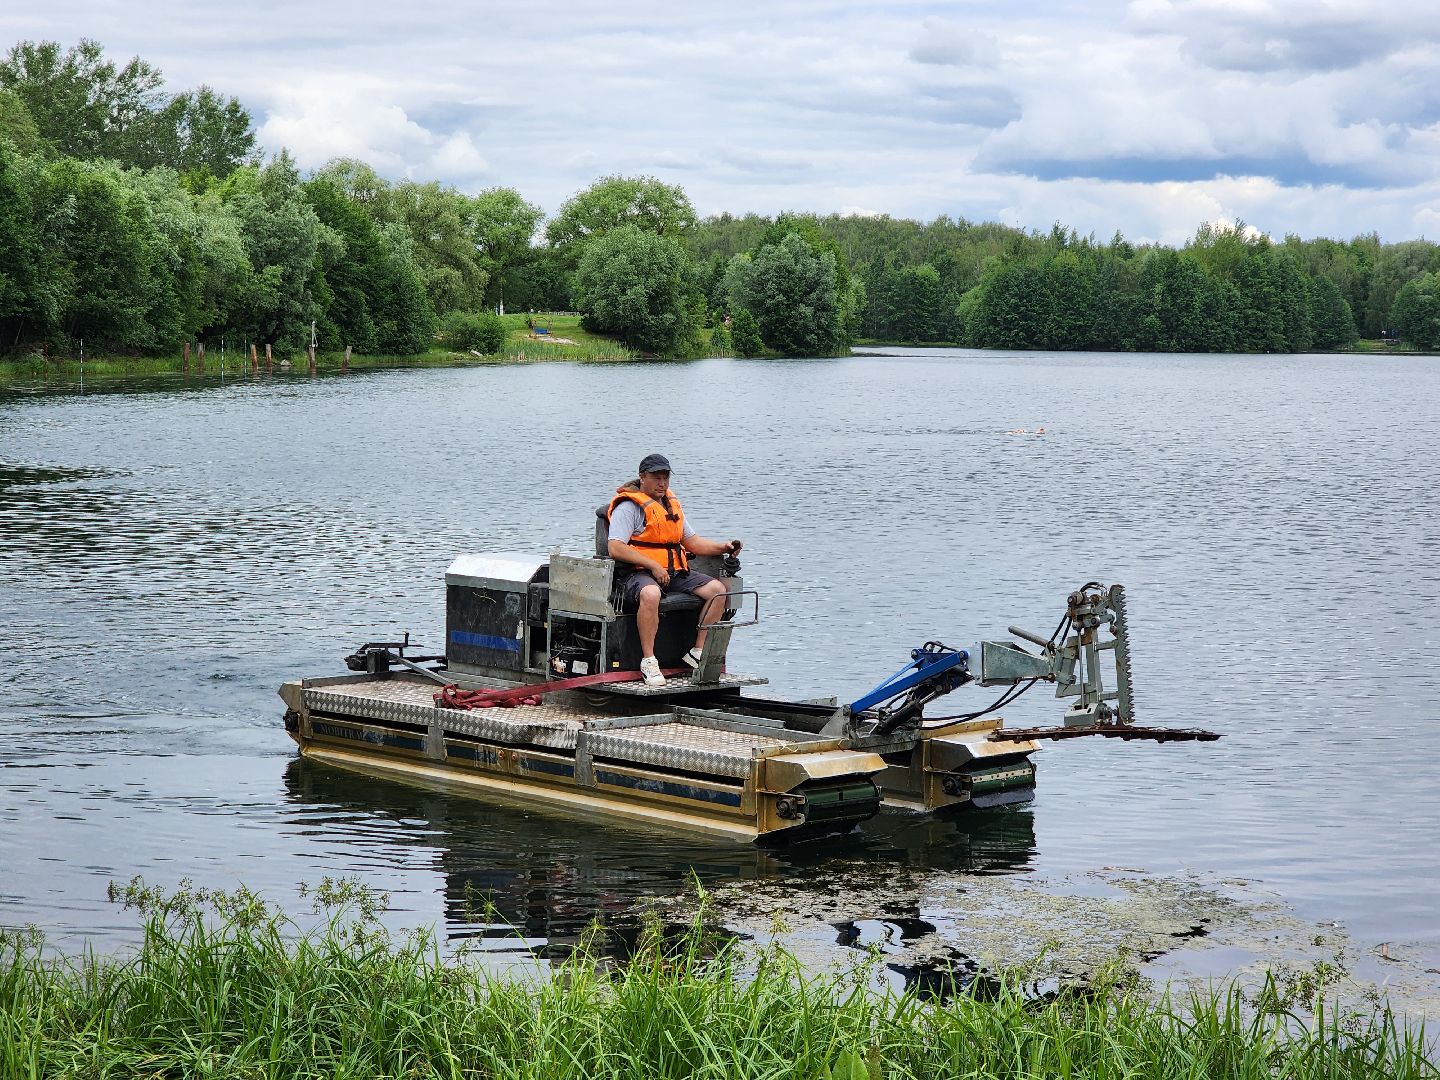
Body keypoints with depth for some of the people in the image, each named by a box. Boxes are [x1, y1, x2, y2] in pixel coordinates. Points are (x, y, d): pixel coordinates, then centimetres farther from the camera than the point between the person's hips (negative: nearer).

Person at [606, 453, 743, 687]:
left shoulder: (671, 504, 21)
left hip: (675, 573, 7)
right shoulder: (628, 507, -5)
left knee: (717, 589, -12)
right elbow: (615, 548, -16)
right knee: (650, 595, -41)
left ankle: (698, 652, -6)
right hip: (640, 573, -7)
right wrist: (653, 566, -21)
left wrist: (723, 547, 7)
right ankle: (648, 660, -31)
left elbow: (691, 540, 24)